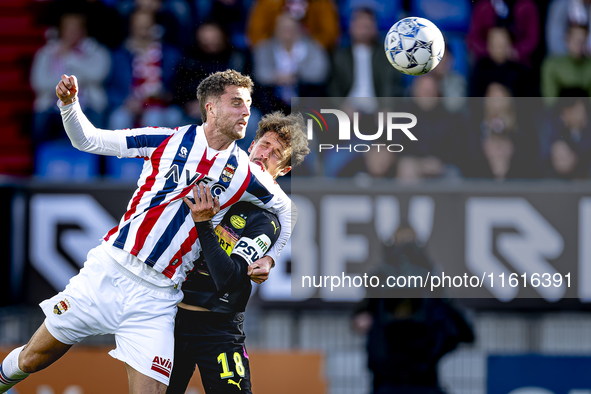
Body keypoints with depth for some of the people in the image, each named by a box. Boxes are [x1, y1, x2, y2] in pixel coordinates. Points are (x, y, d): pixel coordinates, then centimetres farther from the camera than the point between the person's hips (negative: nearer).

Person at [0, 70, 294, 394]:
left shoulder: (244, 173, 1)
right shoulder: (169, 140, -1)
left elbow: (283, 206, 22)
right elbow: (88, 139, 3)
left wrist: (268, 258, 13)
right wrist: (69, 103, -14)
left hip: (157, 297, 1)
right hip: (109, 270, -1)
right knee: (33, 359, 7)